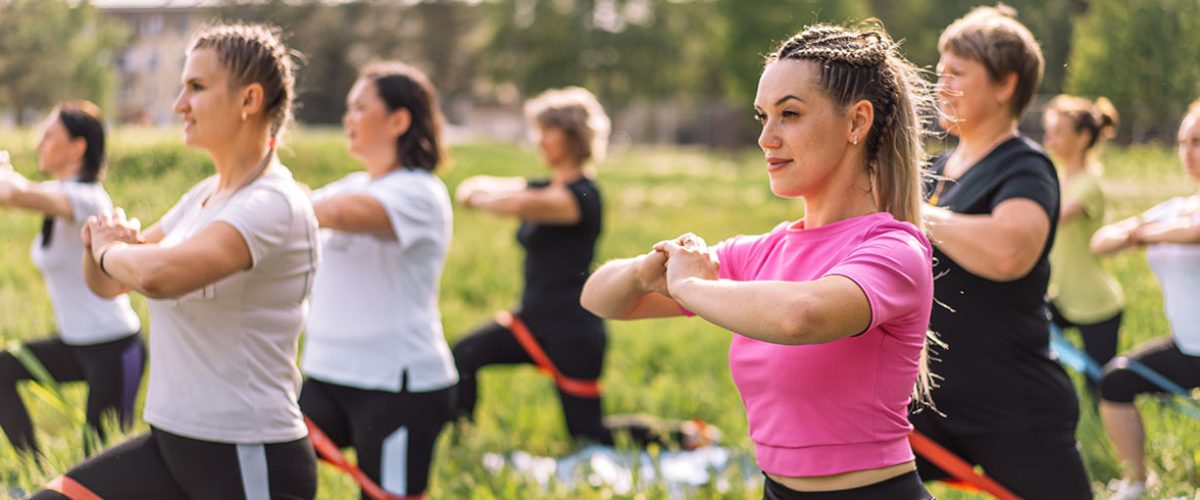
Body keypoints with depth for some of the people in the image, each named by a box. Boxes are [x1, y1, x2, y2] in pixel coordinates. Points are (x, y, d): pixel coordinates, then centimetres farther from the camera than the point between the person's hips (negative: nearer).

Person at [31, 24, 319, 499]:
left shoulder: (274, 205, -18)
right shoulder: (204, 195, 12)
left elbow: (159, 275, -35)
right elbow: (107, 283, 17)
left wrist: (109, 249, -12)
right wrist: (104, 243, -6)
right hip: (169, 445, 9)